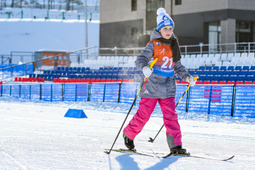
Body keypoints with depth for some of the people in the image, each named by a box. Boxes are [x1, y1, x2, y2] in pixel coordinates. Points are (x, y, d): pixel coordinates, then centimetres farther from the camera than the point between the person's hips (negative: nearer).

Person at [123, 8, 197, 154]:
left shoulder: (174, 45, 12)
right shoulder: (154, 44, -5)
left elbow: (178, 66, 22)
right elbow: (140, 59, -13)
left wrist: (187, 77, 9)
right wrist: (145, 68, -34)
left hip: (168, 87, 4)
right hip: (152, 86, -4)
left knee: (171, 116, -3)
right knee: (143, 115, 0)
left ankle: (176, 145, -3)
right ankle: (128, 135, 22)